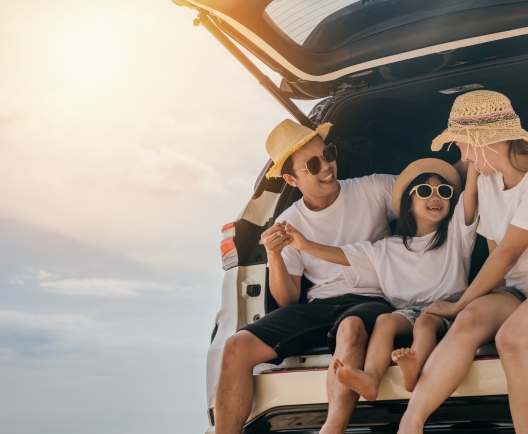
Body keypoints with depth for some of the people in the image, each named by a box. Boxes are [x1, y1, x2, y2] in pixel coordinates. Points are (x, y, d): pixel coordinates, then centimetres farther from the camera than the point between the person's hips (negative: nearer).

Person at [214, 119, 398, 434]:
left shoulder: (376, 190, 3)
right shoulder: (288, 224, 7)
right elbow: (288, 300, 7)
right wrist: (275, 256, -11)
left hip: (371, 301, -3)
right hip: (319, 306, 3)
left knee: (351, 325, -41)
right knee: (237, 347, -17)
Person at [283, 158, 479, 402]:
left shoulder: (456, 232, 14)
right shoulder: (388, 249, 19)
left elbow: (470, 192, 2)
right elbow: (345, 255, 15)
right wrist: (306, 245, 4)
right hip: (407, 312, 2)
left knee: (426, 320, -34)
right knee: (385, 319, -30)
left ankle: (415, 368, -63)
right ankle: (370, 378, -53)